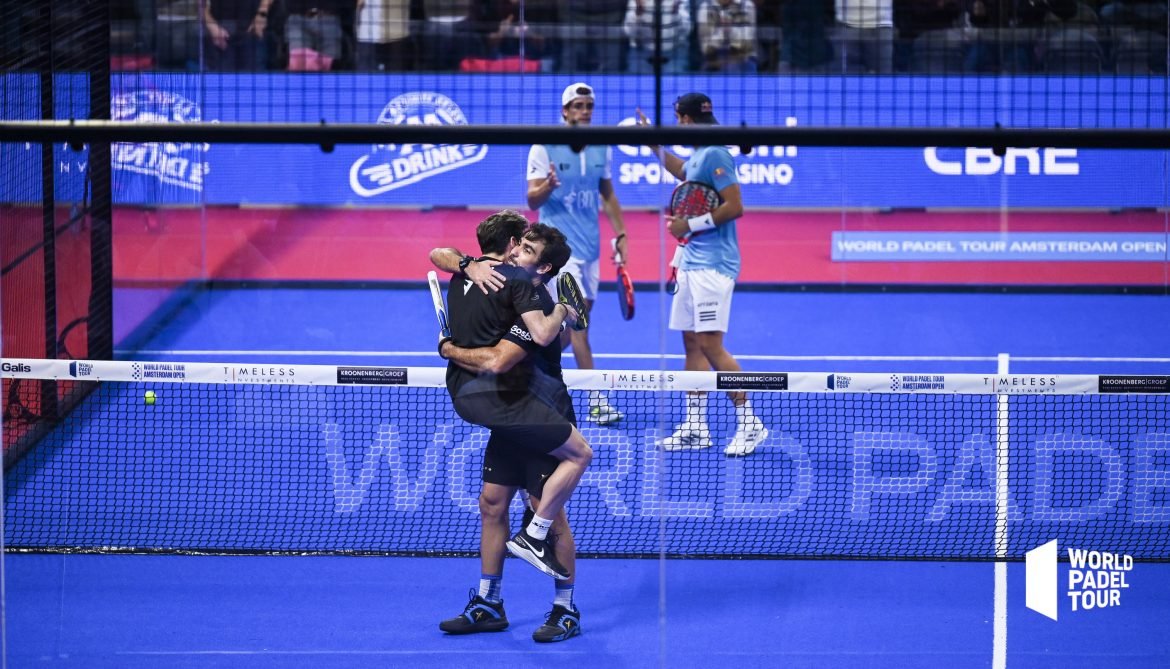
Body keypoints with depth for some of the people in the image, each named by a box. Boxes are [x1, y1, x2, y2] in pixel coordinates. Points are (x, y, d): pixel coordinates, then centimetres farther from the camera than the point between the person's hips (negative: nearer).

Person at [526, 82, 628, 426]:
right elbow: (532, 200, -13)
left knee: (571, 323, 9)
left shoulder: (602, 149, 7)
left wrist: (620, 235, 8)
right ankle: (596, 401, -14)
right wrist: (547, 185, -35)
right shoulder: (544, 148, -9)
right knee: (578, 321, -13)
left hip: (590, 246, 6)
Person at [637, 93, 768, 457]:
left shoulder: (714, 155, -15)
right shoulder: (697, 156, 14)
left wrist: (691, 224, -17)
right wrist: (654, 143, 38)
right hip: (692, 262, 10)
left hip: (712, 263, -10)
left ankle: (749, 422, -8)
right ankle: (695, 427, 14)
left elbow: (735, 206, -22)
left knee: (710, 344, -13)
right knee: (692, 343, 10)